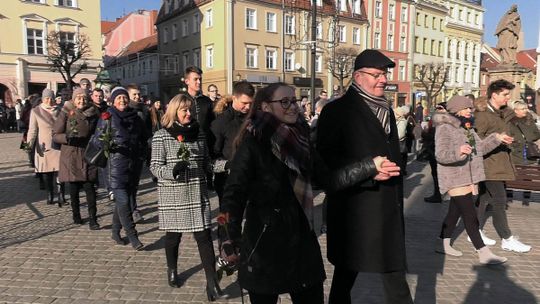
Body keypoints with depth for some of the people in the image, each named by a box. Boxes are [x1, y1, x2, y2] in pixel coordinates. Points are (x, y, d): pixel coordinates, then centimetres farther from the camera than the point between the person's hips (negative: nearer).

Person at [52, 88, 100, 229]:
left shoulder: (93, 113, 4)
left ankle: (92, 219, -2)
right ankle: (76, 215, 28)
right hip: (71, 155, -1)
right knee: (74, 188, 9)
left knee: (90, 187, -6)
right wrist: (67, 138, -22)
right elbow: (55, 135, -3)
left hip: (88, 156, 1)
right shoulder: (66, 113, -3)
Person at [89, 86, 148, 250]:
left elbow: (144, 138, 24)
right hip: (116, 164, -5)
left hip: (134, 164, 5)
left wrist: (142, 151, 11)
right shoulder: (107, 117, -2)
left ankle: (116, 232, 27)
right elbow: (96, 139, -4)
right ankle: (132, 236, -3)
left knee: (123, 199, 13)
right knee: (123, 201, -9)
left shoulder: (136, 118, 11)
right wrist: (106, 144, -23)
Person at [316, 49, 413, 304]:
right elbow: (325, 159, -16)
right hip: (353, 207, -6)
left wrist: (397, 196, 17)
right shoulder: (337, 110, -10)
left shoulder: (386, 110, 14)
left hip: (388, 206, 6)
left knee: (394, 270, 11)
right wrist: (368, 172, -22)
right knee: (346, 273, 11)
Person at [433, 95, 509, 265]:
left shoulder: (467, 128, 14)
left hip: (468, 178, 9)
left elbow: (480, 147, 16)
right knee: (470, 215, -8)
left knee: (455, 211, 14)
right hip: (455, 179, -9)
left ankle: (444, 245, 26)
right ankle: (484, 254, -3)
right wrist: (458, 152, -39)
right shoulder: (445, 128, -14)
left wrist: (496, 138, 5)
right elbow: (440, 155, -22)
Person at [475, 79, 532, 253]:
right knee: (499, 201, -5)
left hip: (498, 164, 10)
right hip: (490, 164, -10)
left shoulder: (499, 114, 17)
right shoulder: (483, 115, -15)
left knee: (485, 198, 13)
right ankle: (507, 240, 3)